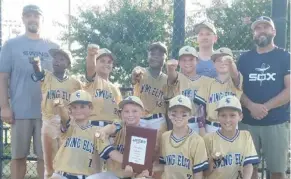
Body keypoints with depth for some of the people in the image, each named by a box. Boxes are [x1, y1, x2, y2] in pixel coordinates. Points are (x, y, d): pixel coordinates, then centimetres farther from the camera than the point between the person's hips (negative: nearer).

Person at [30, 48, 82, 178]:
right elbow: (38, 73, -19)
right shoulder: (46, 77, 3)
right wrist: (36, 64, -39)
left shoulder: (75, 83, 5)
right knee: (49, 162, 10)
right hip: (49, 124, 0)